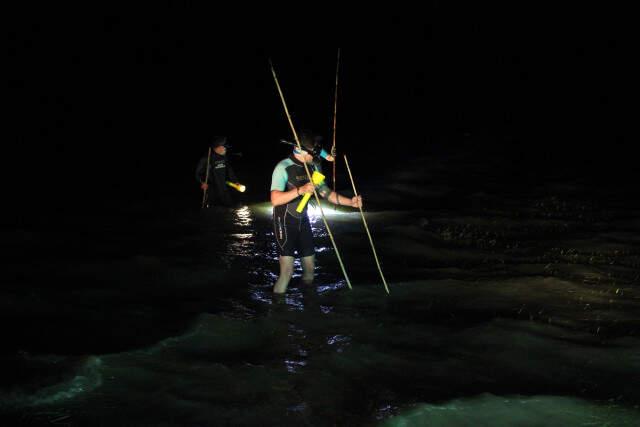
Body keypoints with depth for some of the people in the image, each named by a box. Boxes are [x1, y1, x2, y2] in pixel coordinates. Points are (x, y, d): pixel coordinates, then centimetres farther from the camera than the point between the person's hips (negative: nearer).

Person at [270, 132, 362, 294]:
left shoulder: (313, 167, 3)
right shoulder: (283, 168, -18)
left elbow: (326, 193, 11)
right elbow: (275, 199, -29)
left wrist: (351, 202, 0)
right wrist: (300, 190, -41)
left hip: (303, 220, 7)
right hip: (285, 222, -7)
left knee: (309, 267, 9)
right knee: (287, 270, -12)